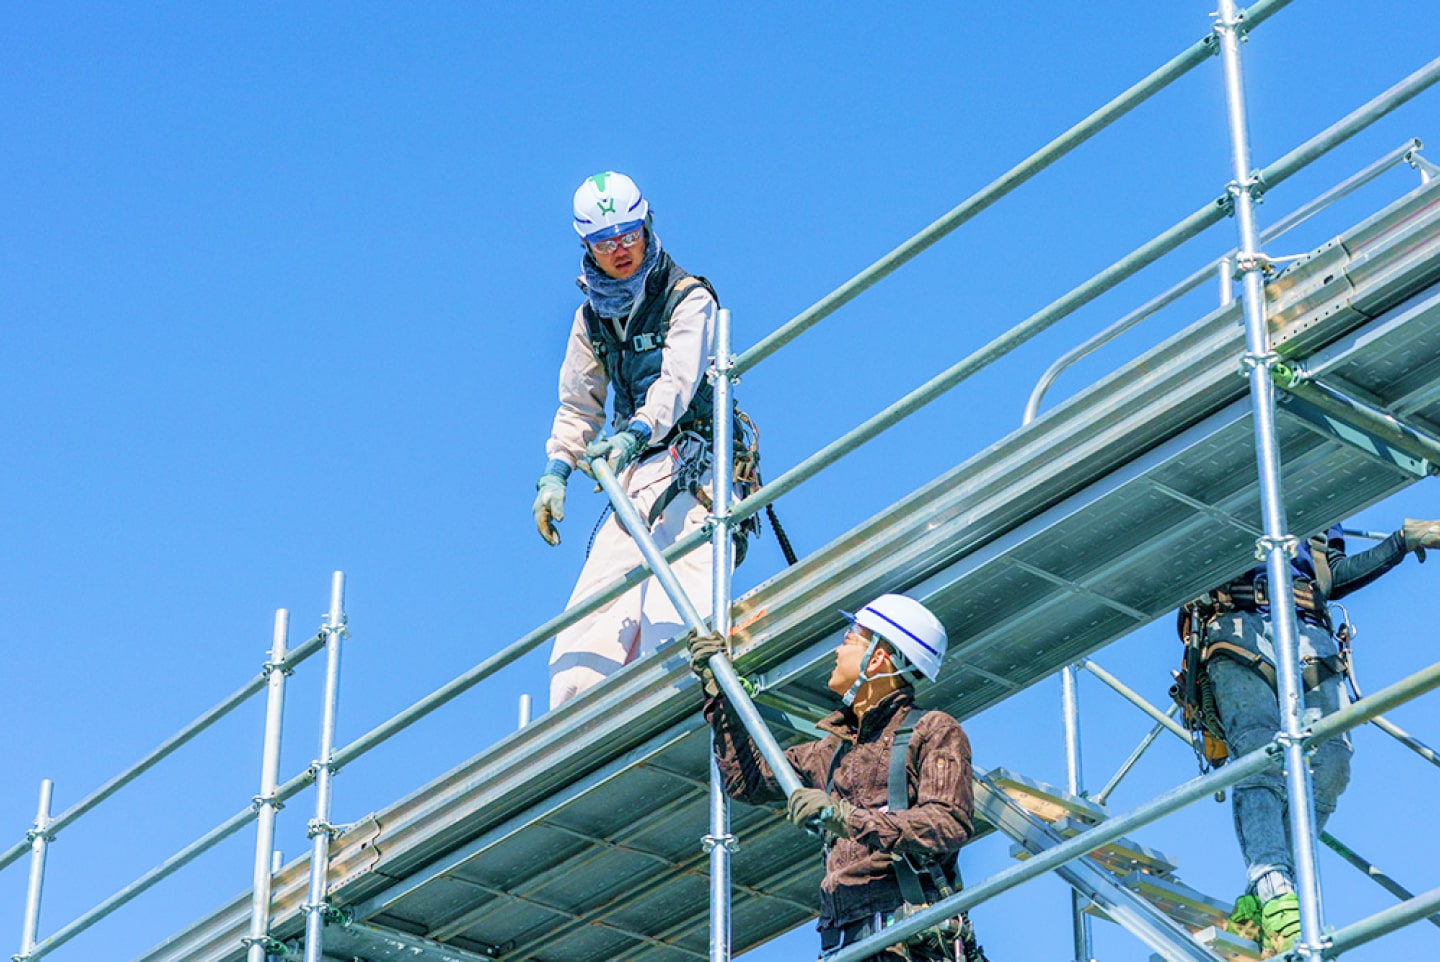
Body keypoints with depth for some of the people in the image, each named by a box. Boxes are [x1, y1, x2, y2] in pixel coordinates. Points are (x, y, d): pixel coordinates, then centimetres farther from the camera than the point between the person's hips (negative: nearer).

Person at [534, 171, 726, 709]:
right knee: (593, 608, -3)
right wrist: (555, 473, 5)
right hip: (633, 471, 6)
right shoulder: (592, 317, 16)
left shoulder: (687, 299, -3)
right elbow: (578, 405, 21)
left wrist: (635, 433, -37)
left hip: (689, 461, -6)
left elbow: (678, 380, -19)